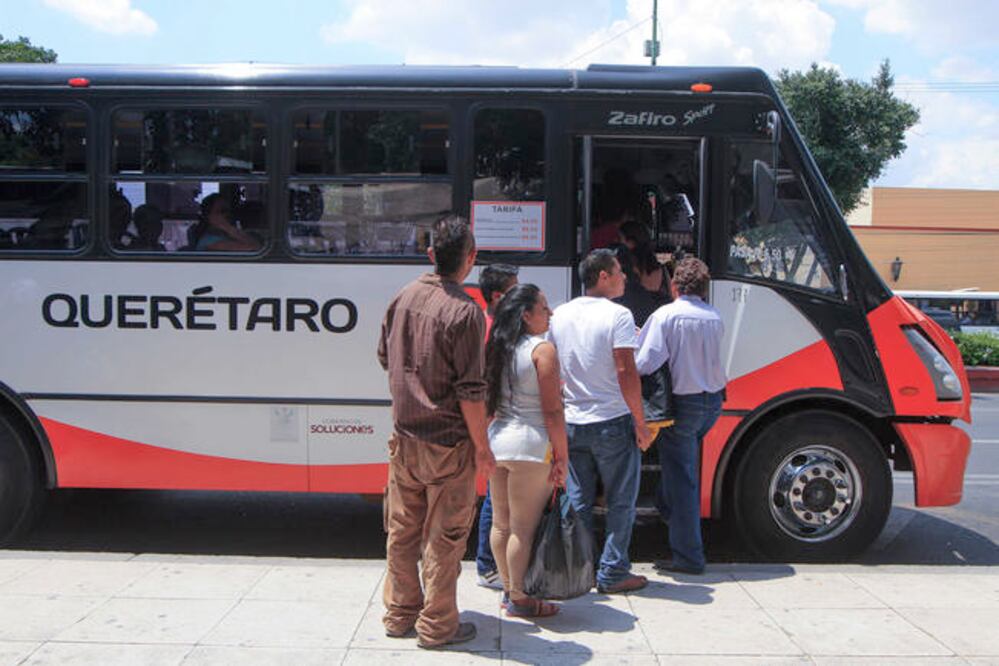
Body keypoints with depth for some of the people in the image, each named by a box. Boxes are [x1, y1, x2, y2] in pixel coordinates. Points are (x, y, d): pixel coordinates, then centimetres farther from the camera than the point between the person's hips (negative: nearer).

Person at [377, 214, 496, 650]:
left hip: (404, 436, 7)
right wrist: (482, 447, -10)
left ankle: (399, 614, 29)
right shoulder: (464, 311, -19)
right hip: (447, 442, -6)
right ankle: (436, 625, 16)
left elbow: (385, 358, 15)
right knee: (444, 536, 6)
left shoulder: (403, 297, 2)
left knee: (402, 530, 16)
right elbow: (471, 391, -18)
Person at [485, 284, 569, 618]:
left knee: (501, 523, 15)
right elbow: (552, 411, -14)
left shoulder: (497, 349, 9)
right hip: (530, 446, -8)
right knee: (523, 528, 2)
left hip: (496, 441, 8)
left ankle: (508, 589, 28)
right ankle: (519, 599, 11)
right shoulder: (542, 350, -12)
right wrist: (562, 457, -9)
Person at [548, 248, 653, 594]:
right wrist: (641, 423, -10)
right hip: (612, 422, -5)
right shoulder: (617, 315, -12)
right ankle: (612, 572, 12)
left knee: (577, 502, 13)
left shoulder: (559, 315, 6)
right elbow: (625, 372, -17)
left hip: (572, 423, 5)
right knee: (620, 502, 8)